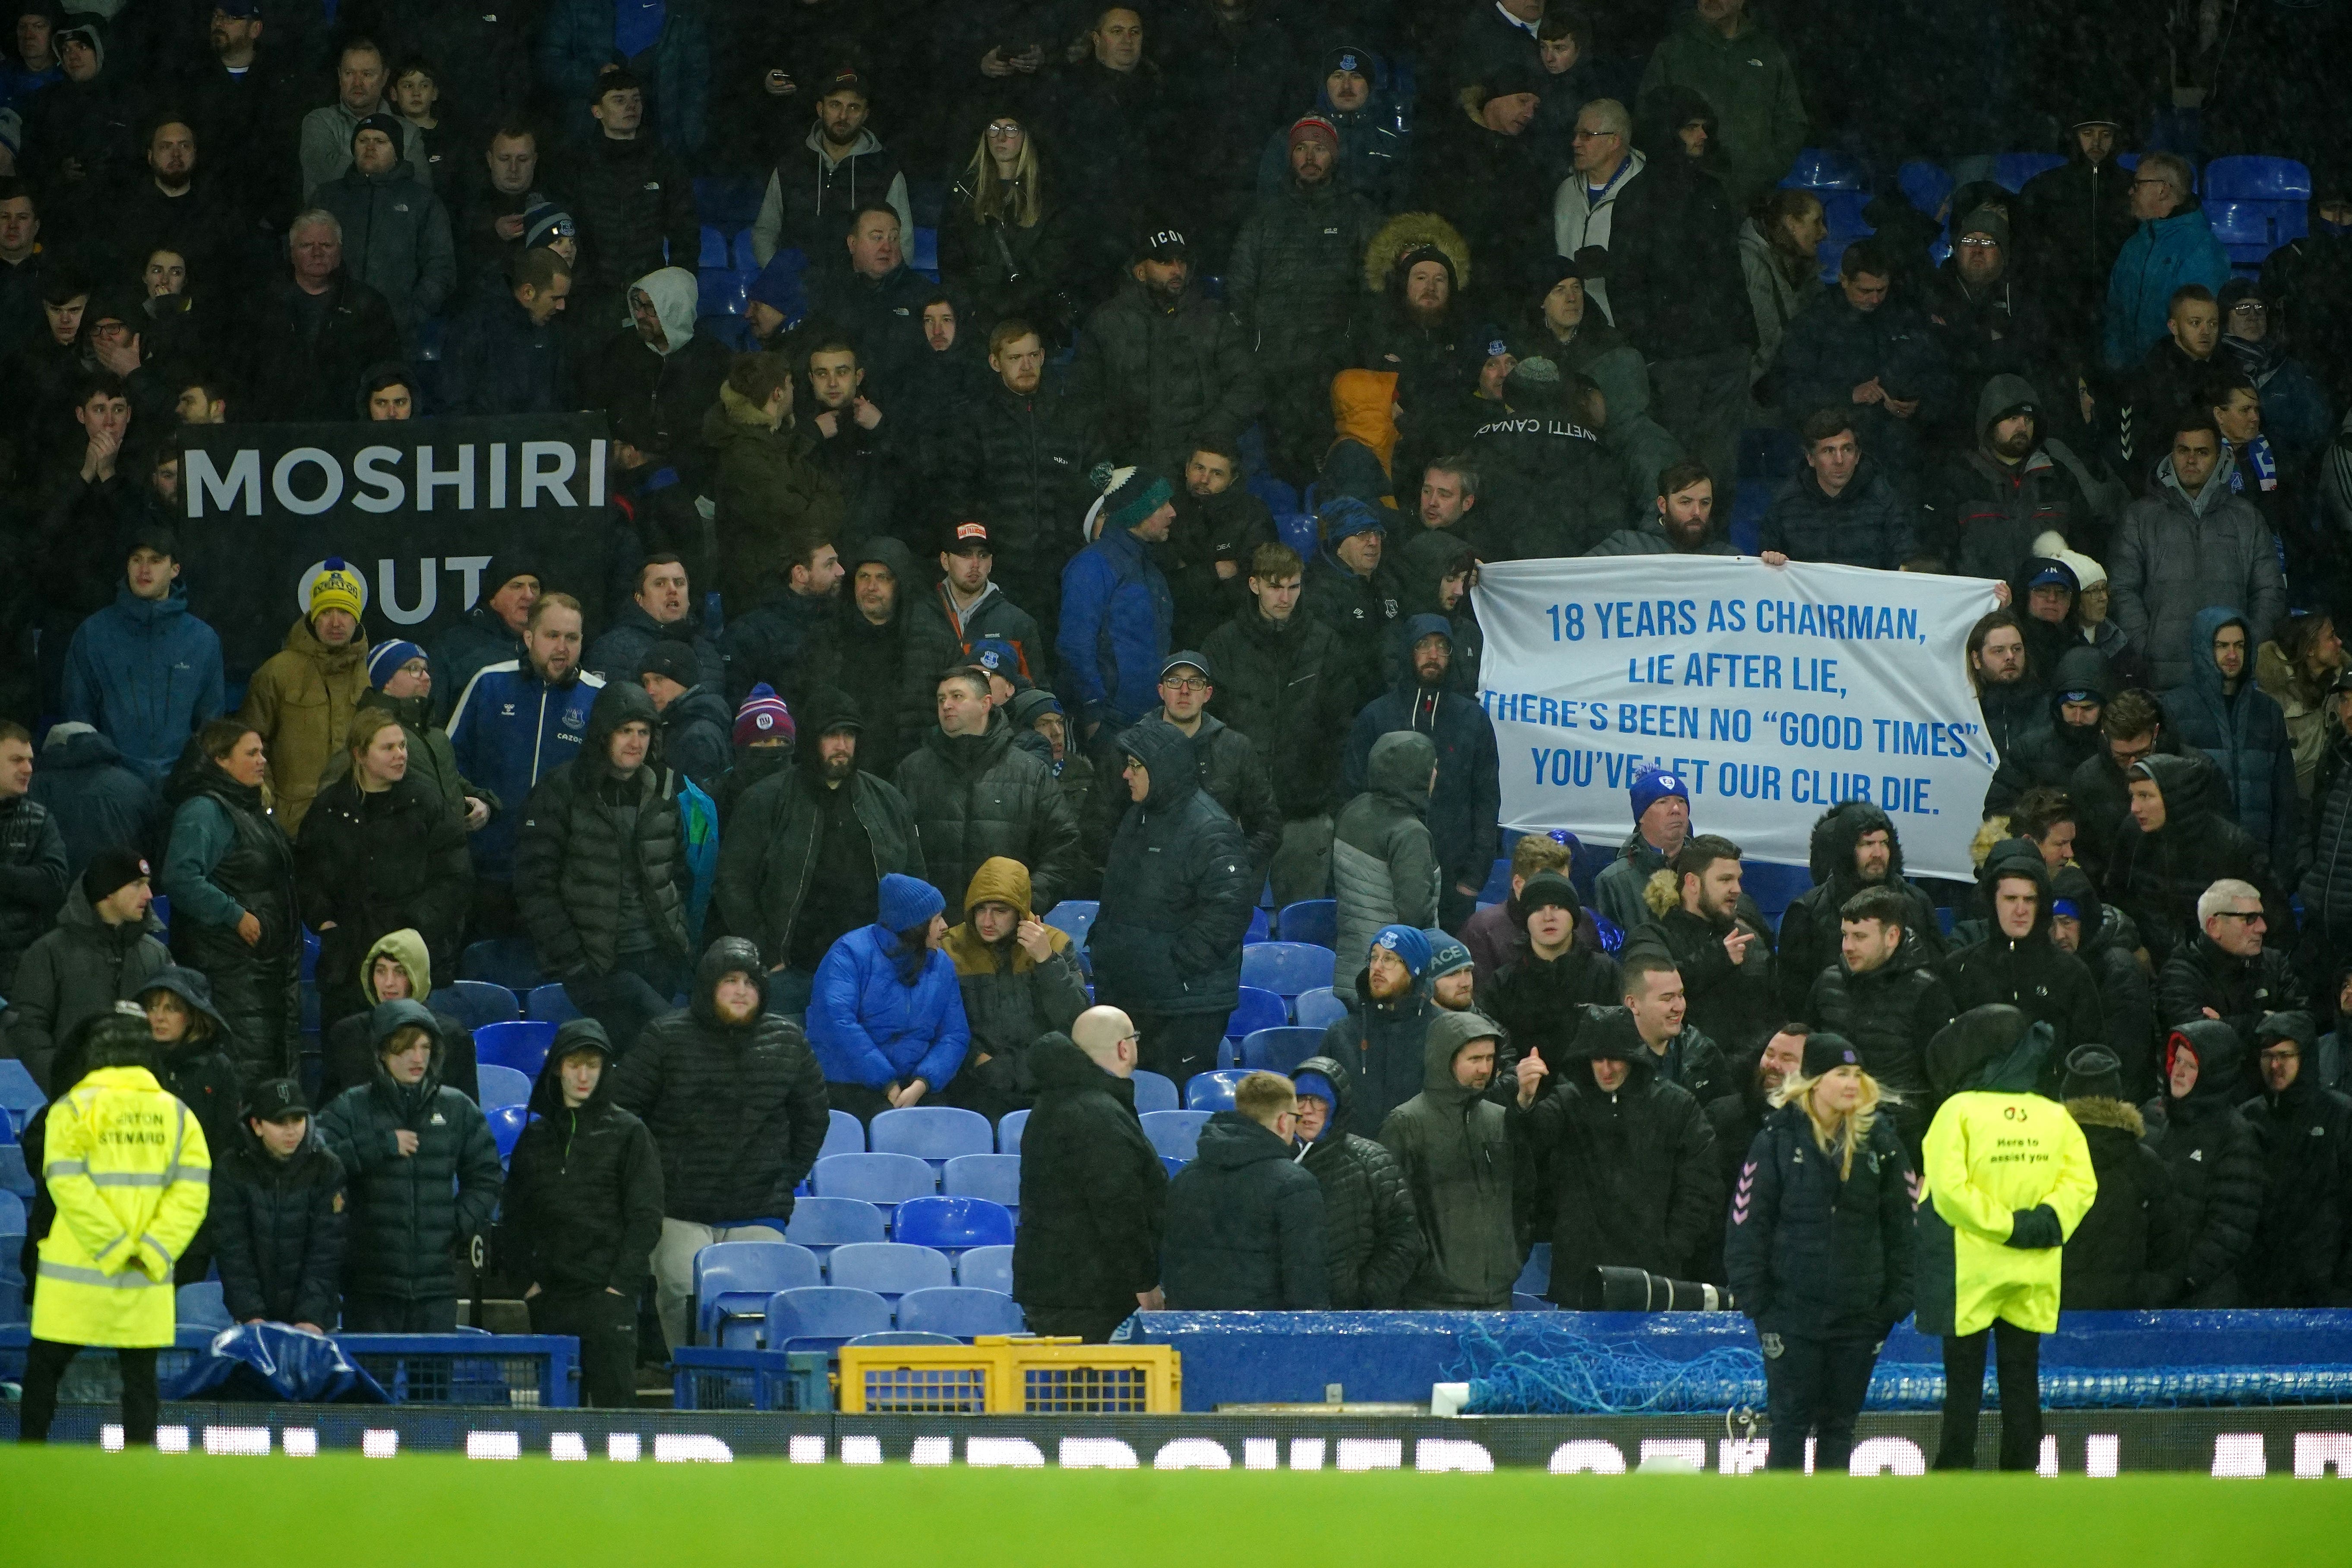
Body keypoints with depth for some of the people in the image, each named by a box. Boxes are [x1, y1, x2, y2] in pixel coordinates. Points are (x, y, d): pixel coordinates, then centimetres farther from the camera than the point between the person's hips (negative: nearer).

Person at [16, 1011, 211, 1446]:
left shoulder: (73, 1109, -2)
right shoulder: (177, 1114, 7)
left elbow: (68, 1185, -13)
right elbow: (191, 1190, -2)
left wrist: (112, 1247, -12)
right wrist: (153, 1249, -6)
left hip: (77, 1275, -2)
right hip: (146, 1281, 2)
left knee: (44, 1368, 9)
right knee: (140, 1378, 7)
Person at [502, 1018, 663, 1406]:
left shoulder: (628, 1133, 4)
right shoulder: (536, 1136, 15)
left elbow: (646, 1217, 0)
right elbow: (513, 1217, 16)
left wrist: (621, 1280, -8)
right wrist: (525, 1278, 4)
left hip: (608, 1294, -4)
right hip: (549, 1297, 4)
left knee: (614, 1403, -11)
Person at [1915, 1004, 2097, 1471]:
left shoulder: (1958, 1112, -9)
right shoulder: (2056, 1117, 4)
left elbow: (1948, 1188, -16)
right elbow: (2081, 1183, -3)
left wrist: (2007, 1226, -11)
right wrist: (2046, 1220, -9)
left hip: (1968, 1270, -4)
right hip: (2034, 1274, 4)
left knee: (1963, 1382, 2)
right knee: (2021, 1380, 9)